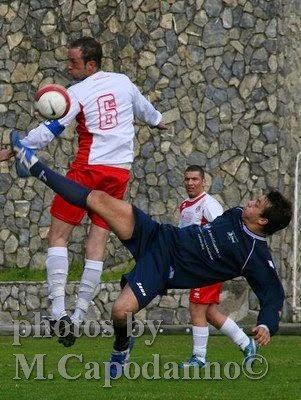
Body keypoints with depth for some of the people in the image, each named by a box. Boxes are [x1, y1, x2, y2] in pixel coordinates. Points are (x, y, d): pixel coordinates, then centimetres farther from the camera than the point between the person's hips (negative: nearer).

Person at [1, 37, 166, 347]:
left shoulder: (77, 93, -8)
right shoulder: (123, 82, 9)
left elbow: (50, 130, -14)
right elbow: (143, 108, 29)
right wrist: (156, 121, 50)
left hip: (88, 169, -5)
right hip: (120, 171, 5)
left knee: (58, 234, 1)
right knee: (97, 242, 3)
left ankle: (58, 309, -12)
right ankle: (78, 316, 1)